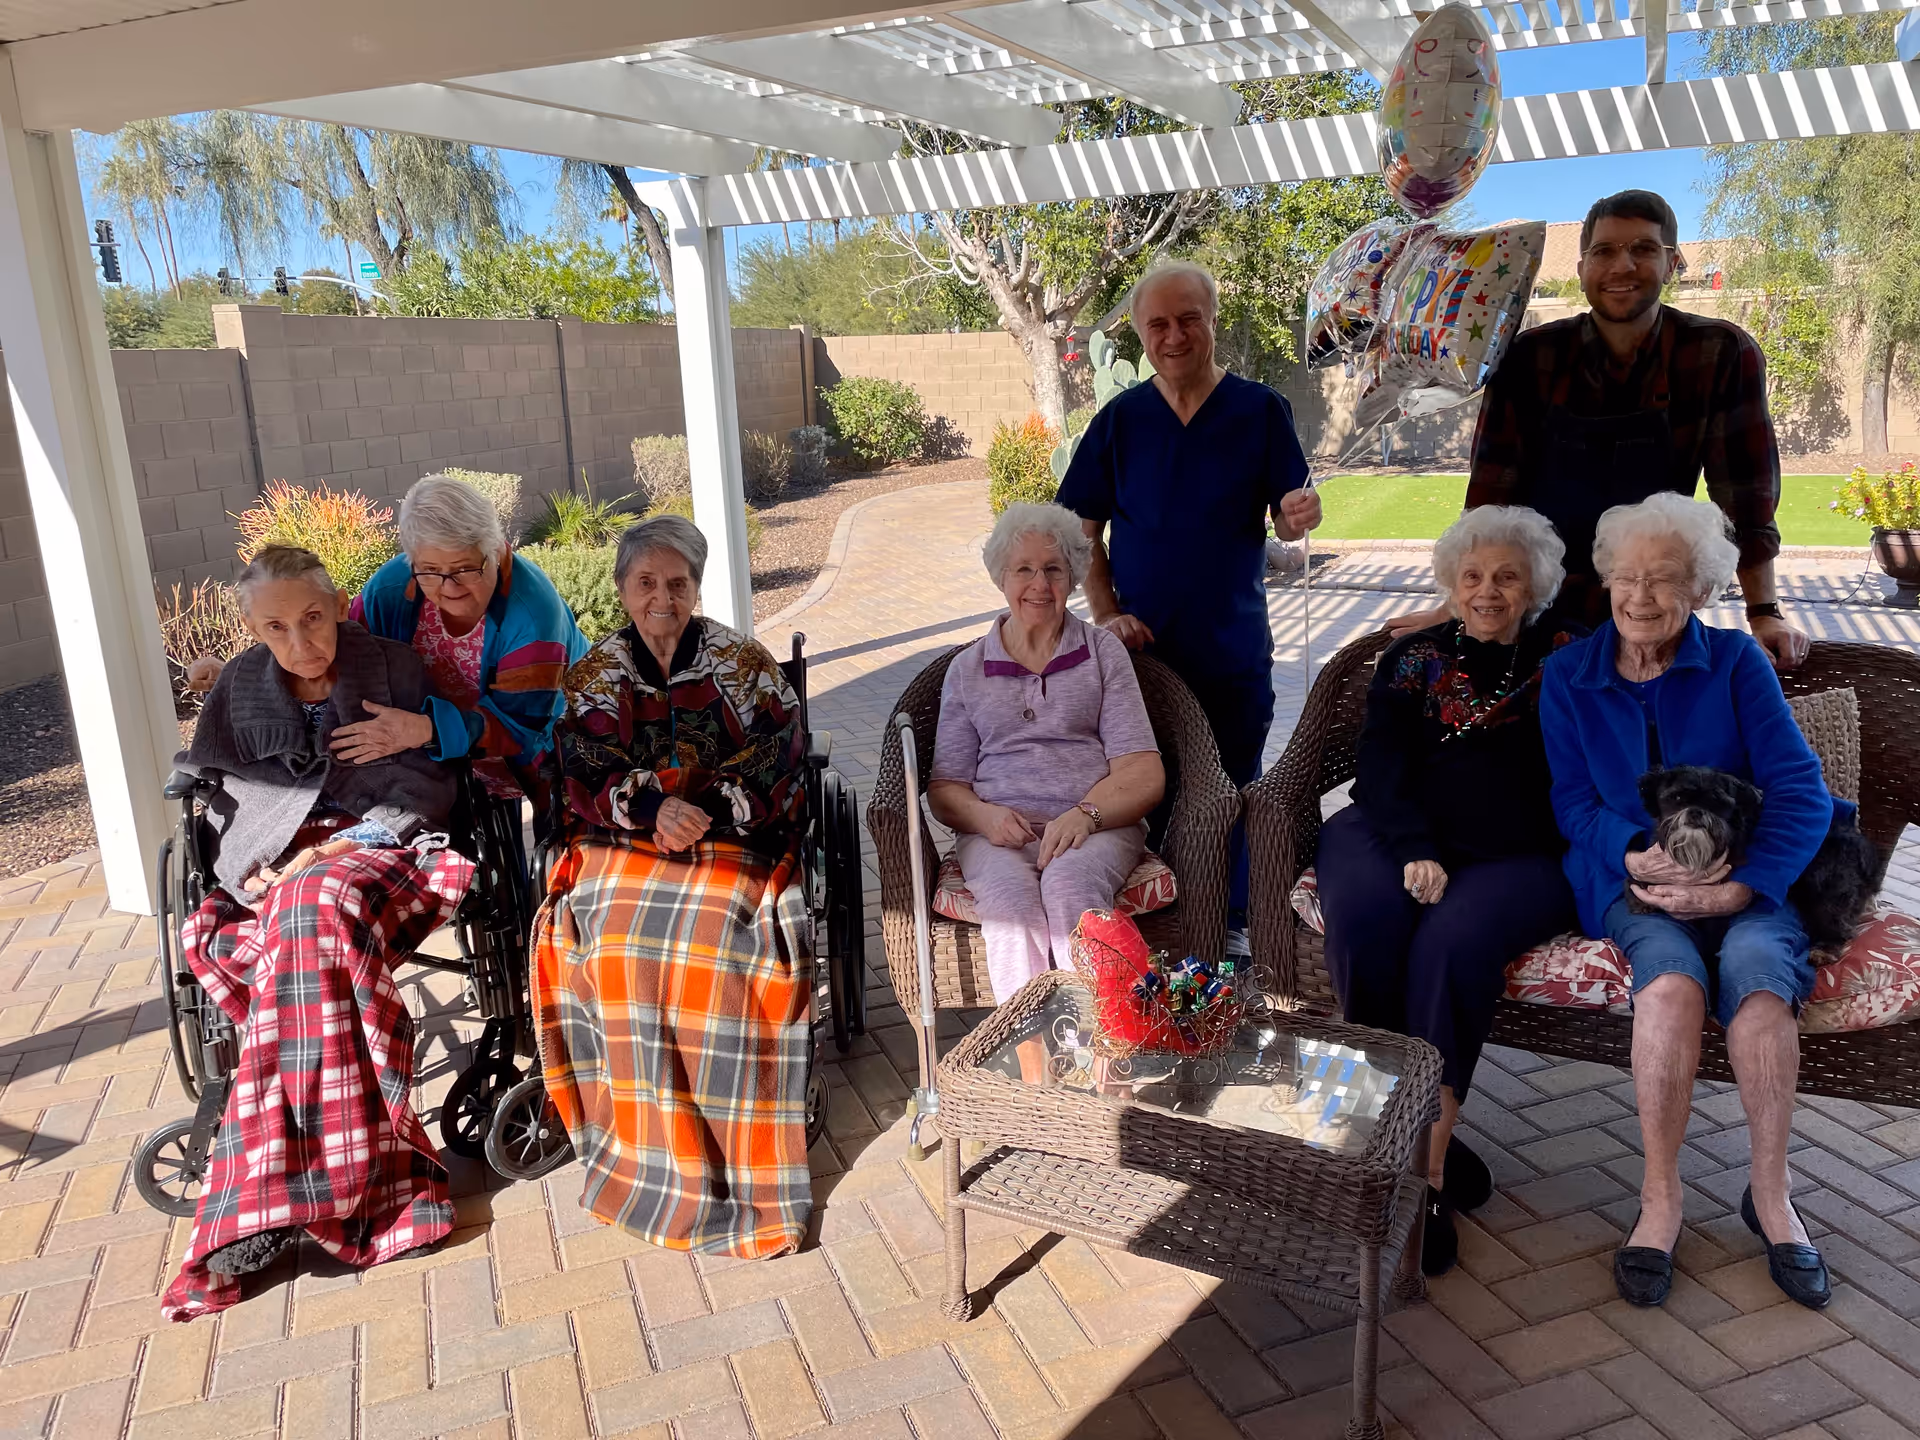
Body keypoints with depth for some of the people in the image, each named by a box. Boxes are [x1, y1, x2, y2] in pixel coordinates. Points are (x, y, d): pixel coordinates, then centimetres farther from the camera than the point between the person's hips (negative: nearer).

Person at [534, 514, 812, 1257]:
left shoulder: (744, 662, 7)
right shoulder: (593, 673, 12)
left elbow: (776, 763, -2)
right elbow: (585, 777, 2)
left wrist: (705, 811, -16)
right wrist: (651, 809, -17)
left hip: (731, 836, -2)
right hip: (622, 841, 2)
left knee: (713, 936, -30)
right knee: (610, 935, -27)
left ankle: (727, 1139, -17)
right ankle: (650, 1135, -13)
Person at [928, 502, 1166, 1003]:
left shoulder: (1103, 652, 14)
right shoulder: (967, 669, 18)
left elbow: (1145, 774, 3)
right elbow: (944, 788, 13)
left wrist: (1084, 814, -16)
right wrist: (983, 815, -10)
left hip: (1097, 826, -1)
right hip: (997, 832, 1)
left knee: (1068, 884, -35)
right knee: (1011, 896, -33)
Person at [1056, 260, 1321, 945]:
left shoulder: (1260, 410, 1)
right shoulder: (1120, 419, 2)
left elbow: (1285, 521, -1)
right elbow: (1082, 530, 3)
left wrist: (1298, 515, -25)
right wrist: (1107, 615, -9)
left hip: (1234, 650, 0)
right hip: (1140, 646, 1)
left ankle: (1232, 919, 29)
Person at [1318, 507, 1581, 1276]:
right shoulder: (1412, 658, 18)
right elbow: (1382, 768, 4)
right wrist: (1415, 851, -13)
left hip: (1518, 853, -1)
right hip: (1397, 835, 2)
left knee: (1454, 939, -33)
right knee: (1365, 920, -31)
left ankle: (1422, 1168, -25)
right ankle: (1432, 1144, -18)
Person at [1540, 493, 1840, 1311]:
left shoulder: (1736, 661, 3)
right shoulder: (1567, 676, 7)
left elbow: (1801, 791, -5)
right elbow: (1574, 803, 3)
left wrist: (1736, 888, -21)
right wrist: (1636, 851, -19)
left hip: (1743, 881, 0)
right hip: (1630, 879, 0)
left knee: (1755, 967, -32)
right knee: (1672, 979, -32)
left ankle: (1770, 1195, -14)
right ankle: (1660, 1202, -19)